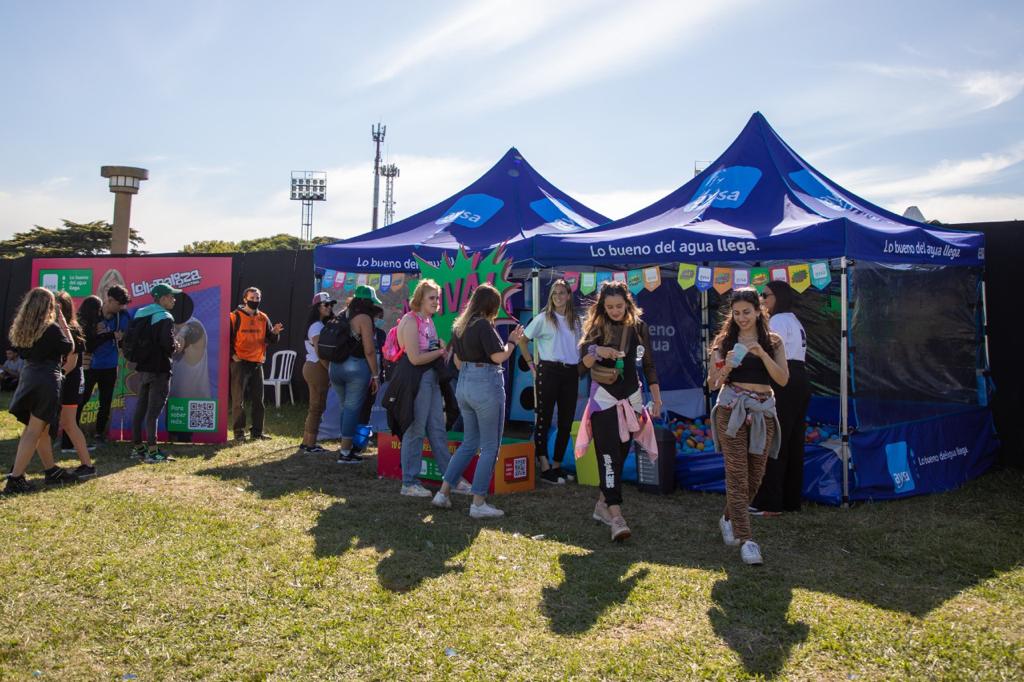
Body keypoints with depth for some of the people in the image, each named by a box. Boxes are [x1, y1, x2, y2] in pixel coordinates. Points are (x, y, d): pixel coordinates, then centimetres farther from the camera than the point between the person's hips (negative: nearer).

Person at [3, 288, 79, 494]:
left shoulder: (21, 329, 6)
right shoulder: (51, 328, -14)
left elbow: (23, 353, 15)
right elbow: (69, 347, -3)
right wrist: (63, 323, 1)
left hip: (29, 378, 8)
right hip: (47, 381, -8)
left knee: (42, 430, 16)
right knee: (33, 432, -4)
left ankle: (53, 471, 27)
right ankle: (15, 479, -4)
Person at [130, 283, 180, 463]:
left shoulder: (139, 315, 11)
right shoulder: (165, 318, -14)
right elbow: (168, 344, -23)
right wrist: (175, 347, -4)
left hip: (142, 368, 8)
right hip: (159, 369, -8)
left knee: (140, 408, 14)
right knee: (153, 410, -6)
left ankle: (137, 447, 22)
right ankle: (152, 451, -4)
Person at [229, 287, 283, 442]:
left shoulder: (263, 318, 10)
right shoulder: (235, 316, -4)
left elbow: (271, 340, 9)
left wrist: (275, 332, -12)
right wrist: (233, 355, -12)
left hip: (257, 363, 5)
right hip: (240, 363, -5)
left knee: (258, 399, 8)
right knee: (238, 399, -2)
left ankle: (257, 431, 17)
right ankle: (238, 431, 6)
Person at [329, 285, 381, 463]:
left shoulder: (341, 316, 12)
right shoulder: (364, 318, -9)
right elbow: (369, 350, -14)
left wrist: (332, 370, 20)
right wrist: (375, 375, -7)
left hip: (335, 367, 7)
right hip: (356, 367, -7)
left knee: (346, 408, 18)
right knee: (352, 409, -1)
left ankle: (346, 447, 24)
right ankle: (345, 452, 2)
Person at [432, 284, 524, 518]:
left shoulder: (459, 326, 11)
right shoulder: (484, 325, -15)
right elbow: (499, 356, -17)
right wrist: (512, 341, -2)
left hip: (464, 385, 8)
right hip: (486, 386, -8)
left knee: (469, 443, 19)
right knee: (490, 447, 2)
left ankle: (444, 492, 18)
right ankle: (478, 503, 5)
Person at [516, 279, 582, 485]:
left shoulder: (575, 320, 14)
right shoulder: (544, 318, 0)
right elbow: (522, 340, 2)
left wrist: (580, 369, 11)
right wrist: (531, 364, -2)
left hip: (571, 373, 5)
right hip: (549, 371, -5)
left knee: (566, 421, 8)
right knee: (544, 419, -1)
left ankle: (557, 466, 19)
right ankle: (544, 468, 3)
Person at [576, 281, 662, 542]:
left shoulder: (639, 327, 2)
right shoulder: (596, 327, -3)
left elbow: (649, 364, 8)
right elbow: (584, 362, -7)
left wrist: (657, 397, 6)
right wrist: (597, 351, -28)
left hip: (631, 398, 3)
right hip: (604, 399, -3)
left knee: (621, 454, 8)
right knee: (609, 455, -11)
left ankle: (602, 505, 23)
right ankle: (616, 516, -15)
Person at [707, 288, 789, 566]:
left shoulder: (773, 341, 8)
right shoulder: (724, 341, 5)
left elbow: (783, 380, -2)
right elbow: (712, 384, 4)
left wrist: (762, 354, -14)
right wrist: (726, 368, -16)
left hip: (762, 411, 2)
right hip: (731, 409, -2)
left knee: (755, 475, 9)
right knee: (737, 475, -7)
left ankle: (729, 519, 33)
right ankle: (745, 539, -5)